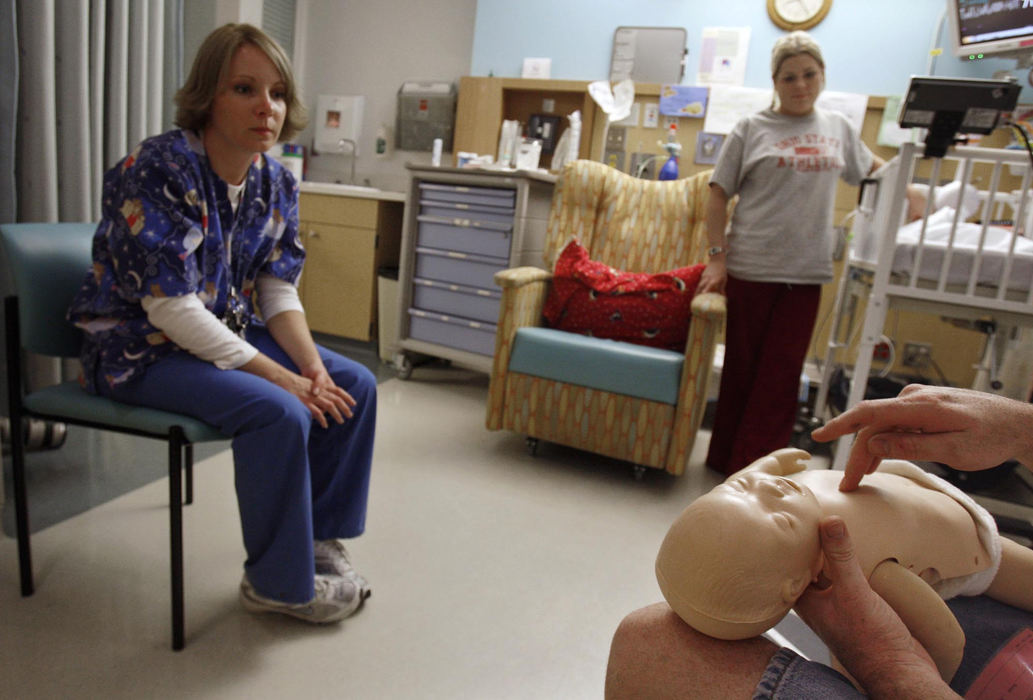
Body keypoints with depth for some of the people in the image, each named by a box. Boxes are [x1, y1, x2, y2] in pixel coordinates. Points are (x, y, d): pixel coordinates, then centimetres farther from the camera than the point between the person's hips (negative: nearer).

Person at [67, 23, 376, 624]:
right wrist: (284, 379, -27)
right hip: (140, 348, -7)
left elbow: (278, 291, 1)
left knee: (355, 385, -4)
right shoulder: (161, 170, -22)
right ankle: (278, 582, -7)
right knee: (278, 412, -30)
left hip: (226, 334, 8)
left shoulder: (276, 182, -1)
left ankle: (318, 535, 11)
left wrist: (313, 368, -16)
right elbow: (173, 310, -27)